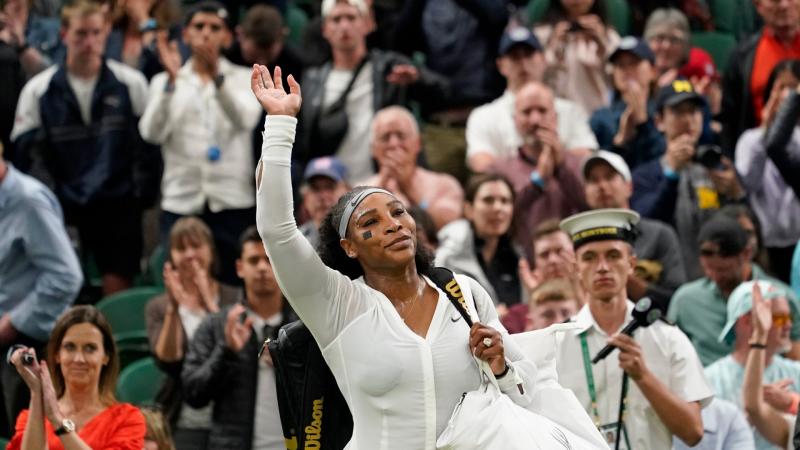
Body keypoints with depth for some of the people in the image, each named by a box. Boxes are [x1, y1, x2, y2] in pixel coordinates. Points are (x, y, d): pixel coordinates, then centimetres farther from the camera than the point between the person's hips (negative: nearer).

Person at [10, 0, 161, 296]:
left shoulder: (130, 84, 2)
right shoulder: (38, 91, 1)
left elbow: (148, 144, 6)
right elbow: (24, 153, 3)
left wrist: (145, 194, 1)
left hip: (119, 205, 0)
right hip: (63, 209, 0)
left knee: (118, 291, -1)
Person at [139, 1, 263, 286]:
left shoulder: (243, 79, 9)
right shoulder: (165, 82, 11)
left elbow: (245, 119, -12)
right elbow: (152, 132, -6)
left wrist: (217, 76, -26)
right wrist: (171, 80, -17)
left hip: (232, 204, -1)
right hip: (180, 202, 1)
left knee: (233, 286, -4)